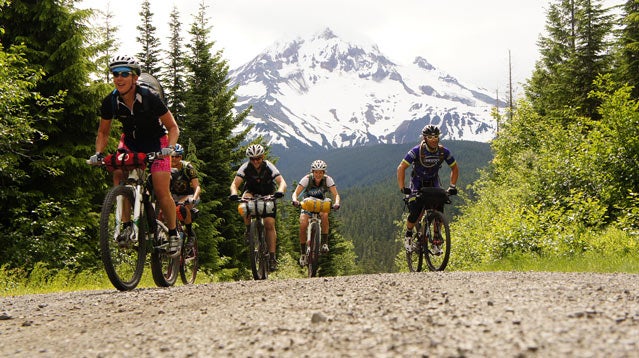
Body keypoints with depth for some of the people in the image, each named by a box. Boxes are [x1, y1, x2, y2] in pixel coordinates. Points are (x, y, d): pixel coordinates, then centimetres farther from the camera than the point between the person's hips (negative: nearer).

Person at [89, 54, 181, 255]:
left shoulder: (150, 99, -27)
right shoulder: (110, 102, -17)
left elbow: (173, 128, -17)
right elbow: (103, 132, -1)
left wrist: (170, 148, -34)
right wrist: (98, 153, -18)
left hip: (155, 142, -3)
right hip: (130, 141, 3)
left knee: (161, 192, -14)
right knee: (118, 173, -26)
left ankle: (173, 234, 6)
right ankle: (127, 225, -18)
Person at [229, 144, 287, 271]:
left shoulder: (269, 167, -23)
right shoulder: (245, 168, -20)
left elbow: (282, 182, -33)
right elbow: (234, 184, -28)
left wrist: (280, 191, -55)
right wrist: (234, 194, -50)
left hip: (268, 195, -1)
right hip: (252, 191, 1)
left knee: (270, 224, -14)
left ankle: (272, 257, -12)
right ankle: (249, 229, -16)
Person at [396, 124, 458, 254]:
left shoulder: (443, 151, -16)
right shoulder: (417, 151, -25)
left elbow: (455, 168, -2)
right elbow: (401, 167, -23)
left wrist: (452, 186, -13)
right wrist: (402, 187, -32)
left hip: (433, 183, 2)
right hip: (418, 183, -2)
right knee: (415, 212, -19)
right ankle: (408, 236, 7)